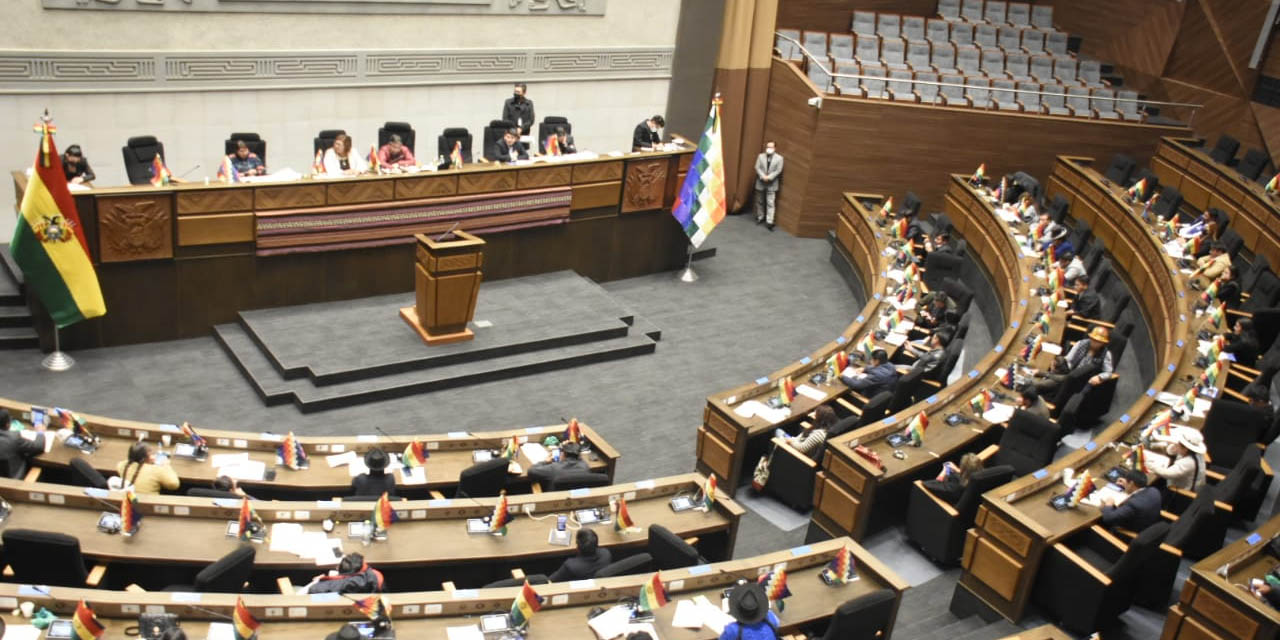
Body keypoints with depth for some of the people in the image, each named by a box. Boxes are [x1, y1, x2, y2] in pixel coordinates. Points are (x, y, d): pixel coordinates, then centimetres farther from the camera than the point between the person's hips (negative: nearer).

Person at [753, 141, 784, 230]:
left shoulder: (779, 158, -2)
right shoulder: (760, 156, 4)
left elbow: (778, 171, -8)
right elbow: (757, 168, -3)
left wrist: (769, 177, -18)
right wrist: (763, 176, -18)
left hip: (772, 184, -3)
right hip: (760, 183, 3)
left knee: (770, 203, -6)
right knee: (760, 202, 13)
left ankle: (769, 222, -8)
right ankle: (760, 218, 29)